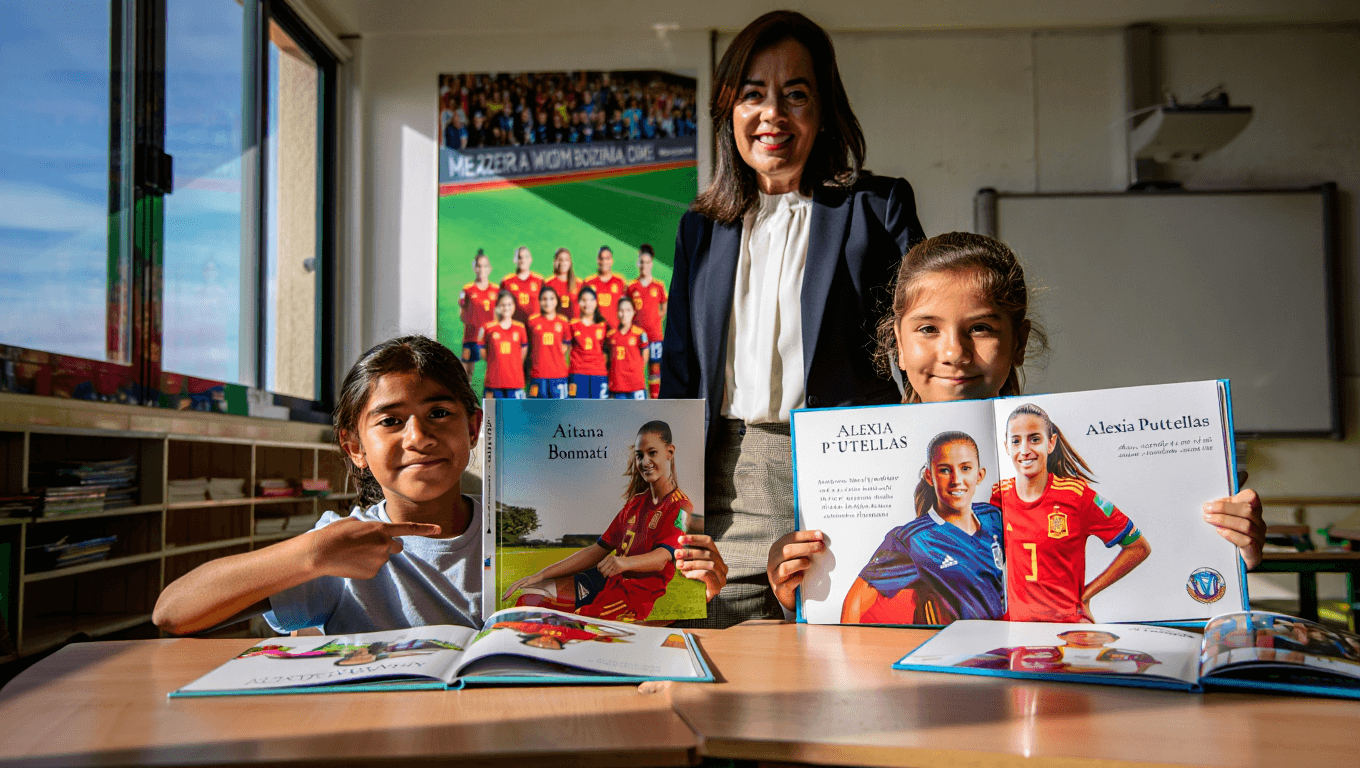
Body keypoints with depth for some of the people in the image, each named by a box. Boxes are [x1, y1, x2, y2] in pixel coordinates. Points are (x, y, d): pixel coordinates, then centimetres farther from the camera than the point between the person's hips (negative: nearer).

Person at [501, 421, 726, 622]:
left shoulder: (681, 507, -5)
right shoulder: (635, 503, 19)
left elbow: (662, 558, -20)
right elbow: (599, 549, 15)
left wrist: (623, 562, -42)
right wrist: (541, 575, 7)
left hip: (638, 593, -7)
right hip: (607, 580, 8)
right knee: (529, 594, -10)